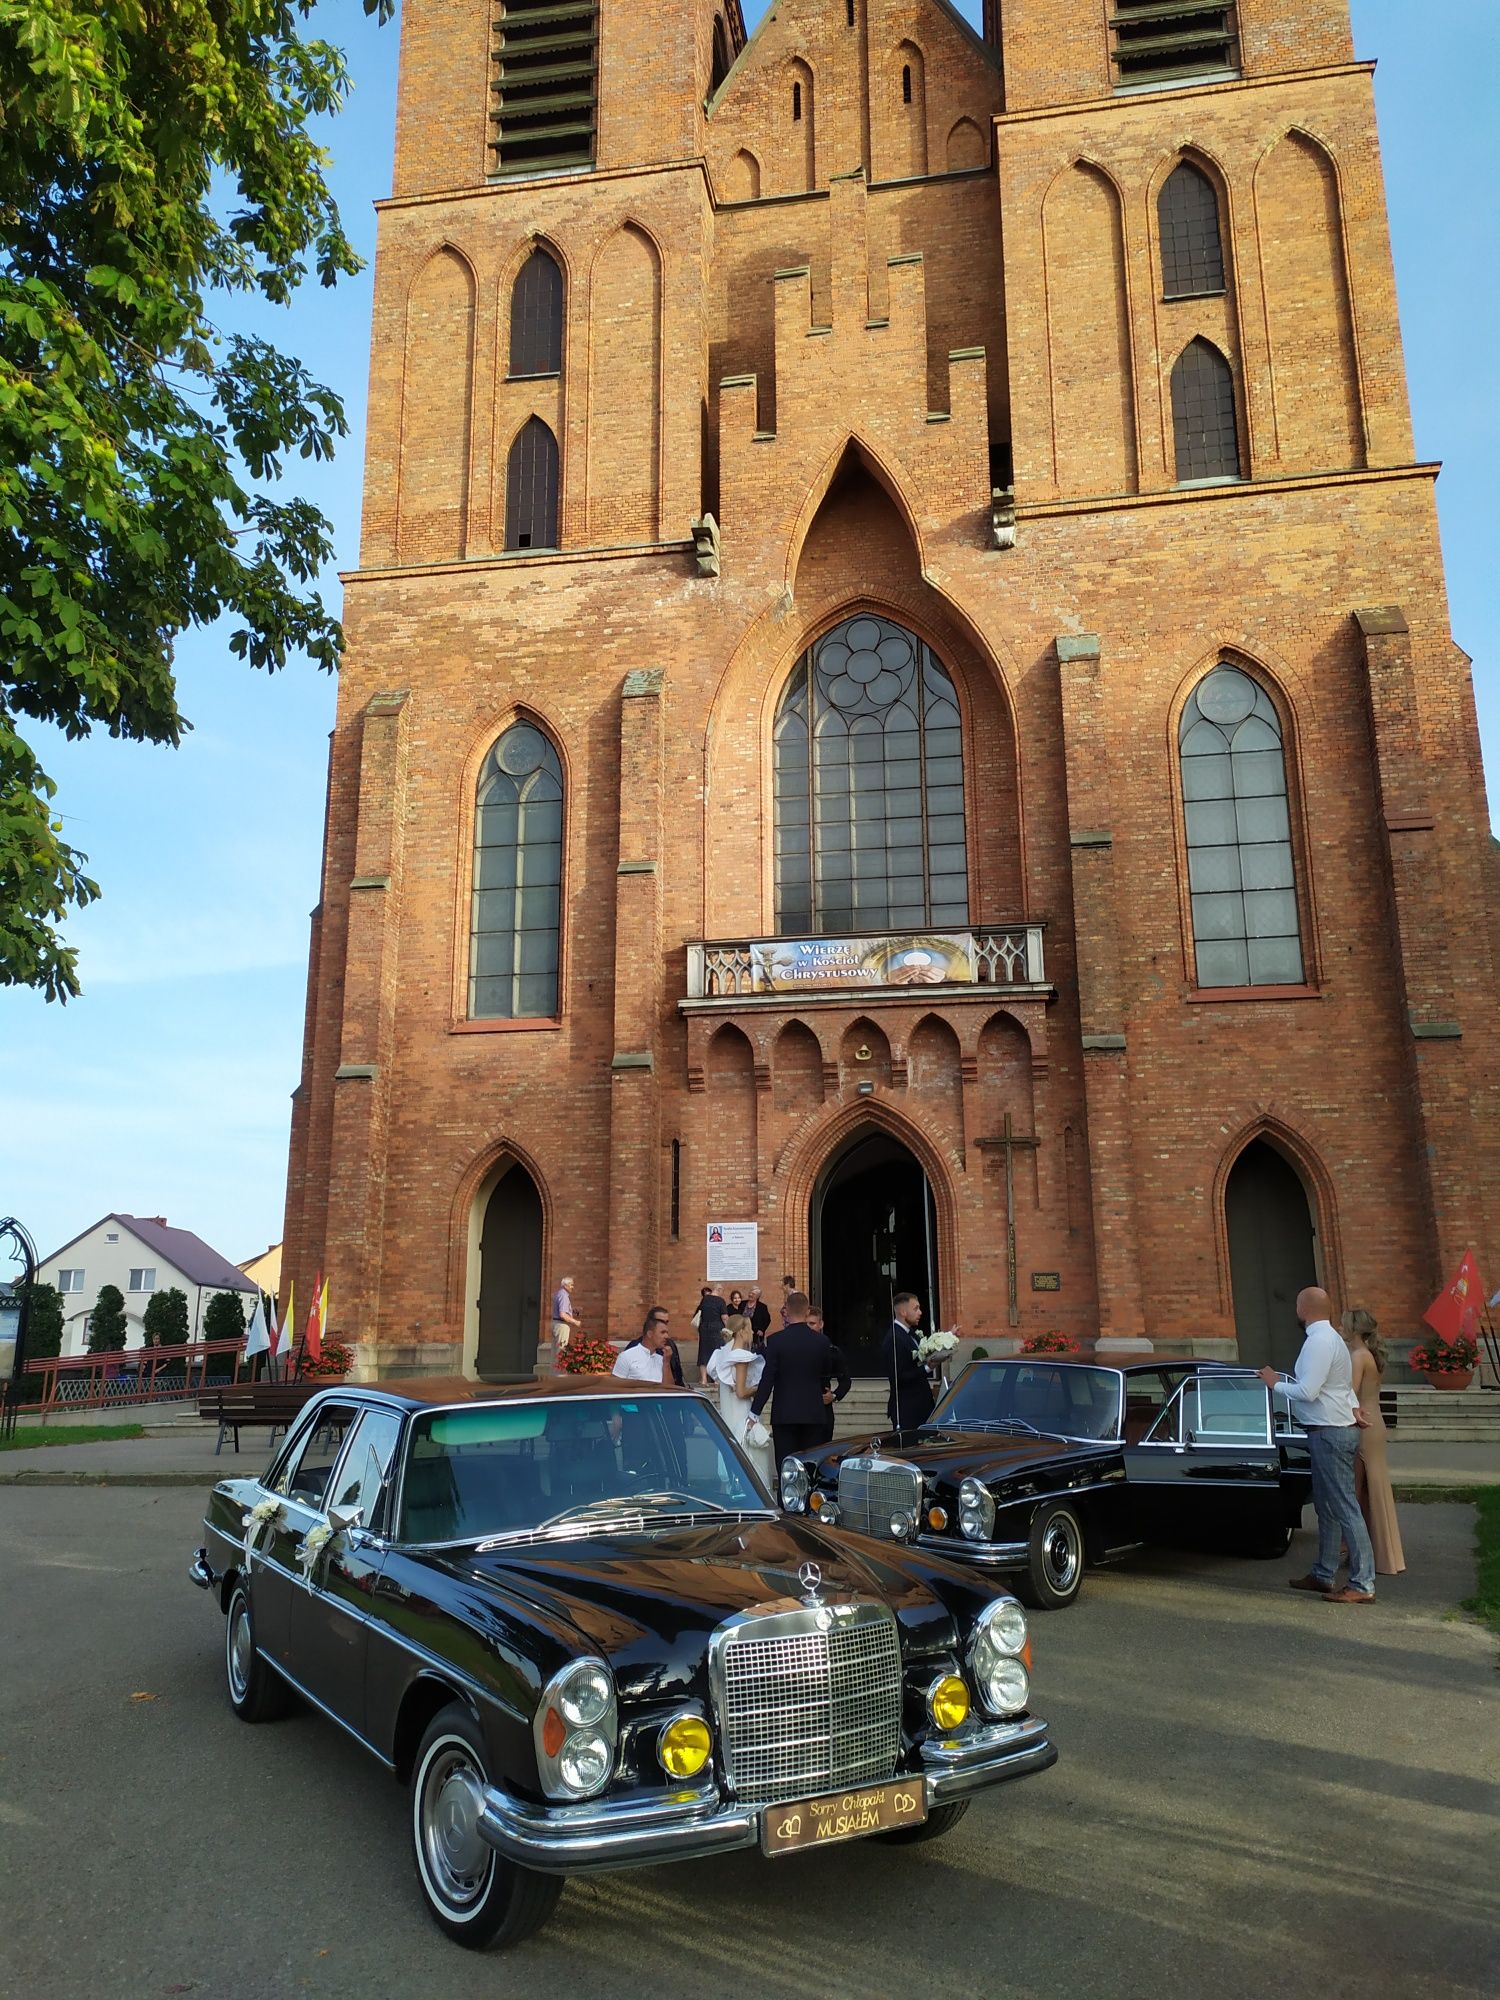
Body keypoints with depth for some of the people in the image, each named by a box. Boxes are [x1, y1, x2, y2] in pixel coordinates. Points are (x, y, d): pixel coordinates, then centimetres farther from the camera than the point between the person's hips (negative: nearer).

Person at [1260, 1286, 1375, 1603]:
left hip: (1330, 1434, -11)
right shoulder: (1330, 1338, 16)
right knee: (1326, 1506, 17)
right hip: (1336, 1430, 11)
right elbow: (1346, 1386, 18)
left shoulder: (1319, 1342, -18)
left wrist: (1275, 1383, -8)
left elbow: (1307, 1391, -22)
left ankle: (1363, 1585, -3)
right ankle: (1324, 1575, 25)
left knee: (1345, 1508, -7)